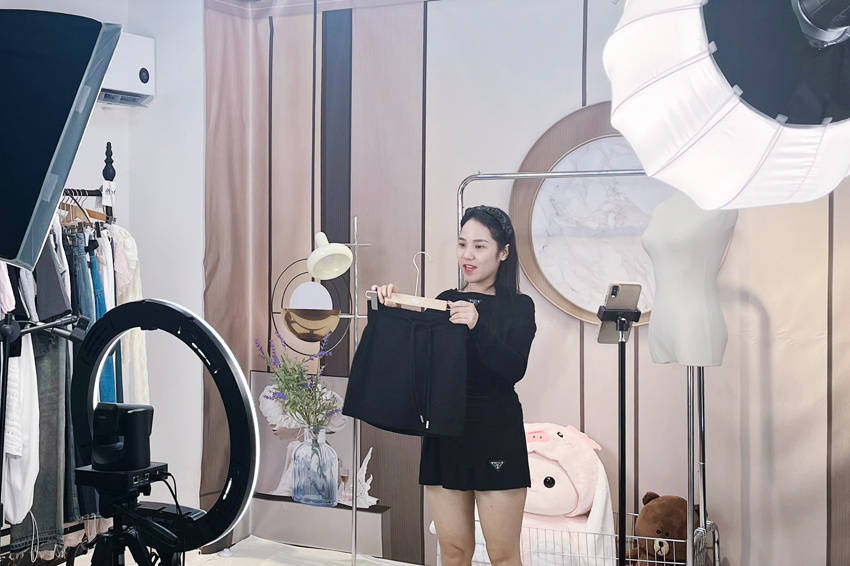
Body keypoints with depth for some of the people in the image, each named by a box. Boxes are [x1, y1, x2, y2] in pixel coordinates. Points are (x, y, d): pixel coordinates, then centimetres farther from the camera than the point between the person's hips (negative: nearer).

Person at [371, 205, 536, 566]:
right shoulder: (445, 302, 10)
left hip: (496, 435, -4)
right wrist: (390, 308, -9)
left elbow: (513, 370, -14)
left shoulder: (518, 306, -1)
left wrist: (476, 326, -28)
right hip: (443, 432, 4)